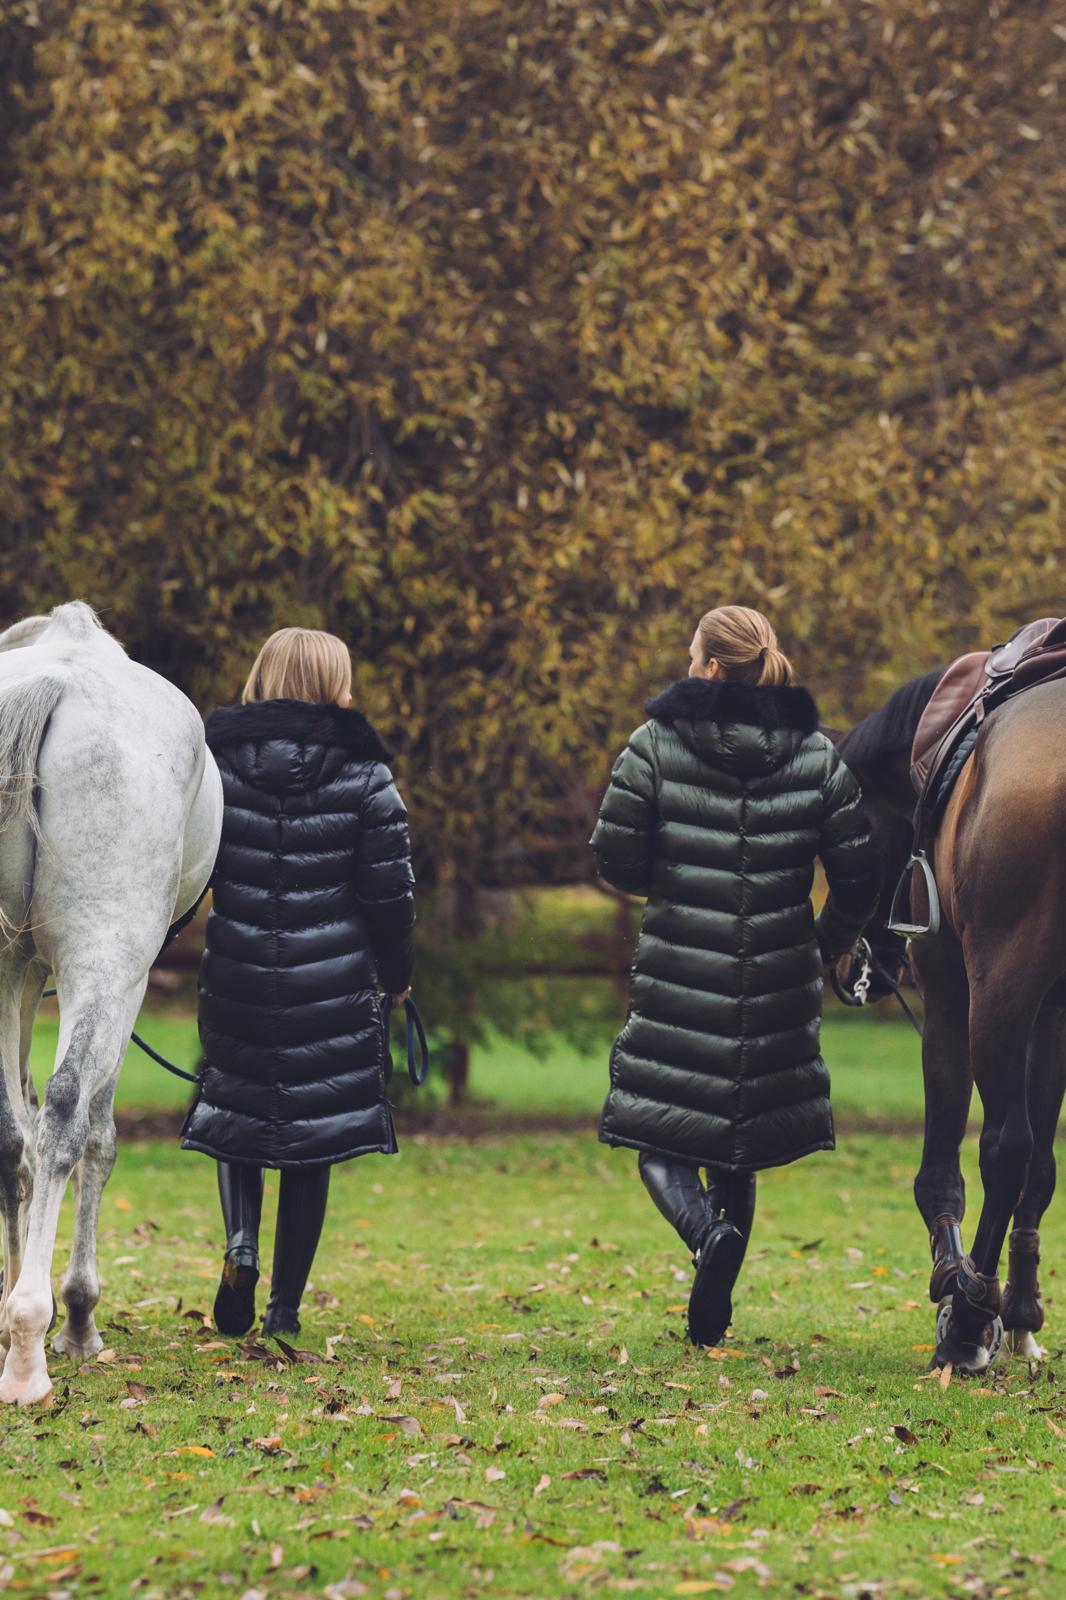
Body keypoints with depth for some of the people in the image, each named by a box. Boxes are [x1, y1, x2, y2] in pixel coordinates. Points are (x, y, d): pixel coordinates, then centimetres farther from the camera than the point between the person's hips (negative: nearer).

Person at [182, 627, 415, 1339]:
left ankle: (241, 1243, -6)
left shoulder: (216, 764, -2)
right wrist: (396, 975, 13)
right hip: (334, 984, -1)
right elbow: (390, 892, -2)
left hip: (237, 980, 1)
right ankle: (285, 1305, 10)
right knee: (312, 1139, 9)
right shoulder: (364, 775, -5)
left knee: (235, 1115, 20)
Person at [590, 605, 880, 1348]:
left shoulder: (656, 745, -6)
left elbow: (615, 858, -5)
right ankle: (714, 1312, 18)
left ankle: (710, 1233, -23)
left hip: (677, 980, -3)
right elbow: (859, 875, -1)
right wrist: (824, 949, 16)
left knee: (661, 1140, 7)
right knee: (738, 1144, 17)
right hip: (779, 981, 3)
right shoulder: (817, 754, 0)